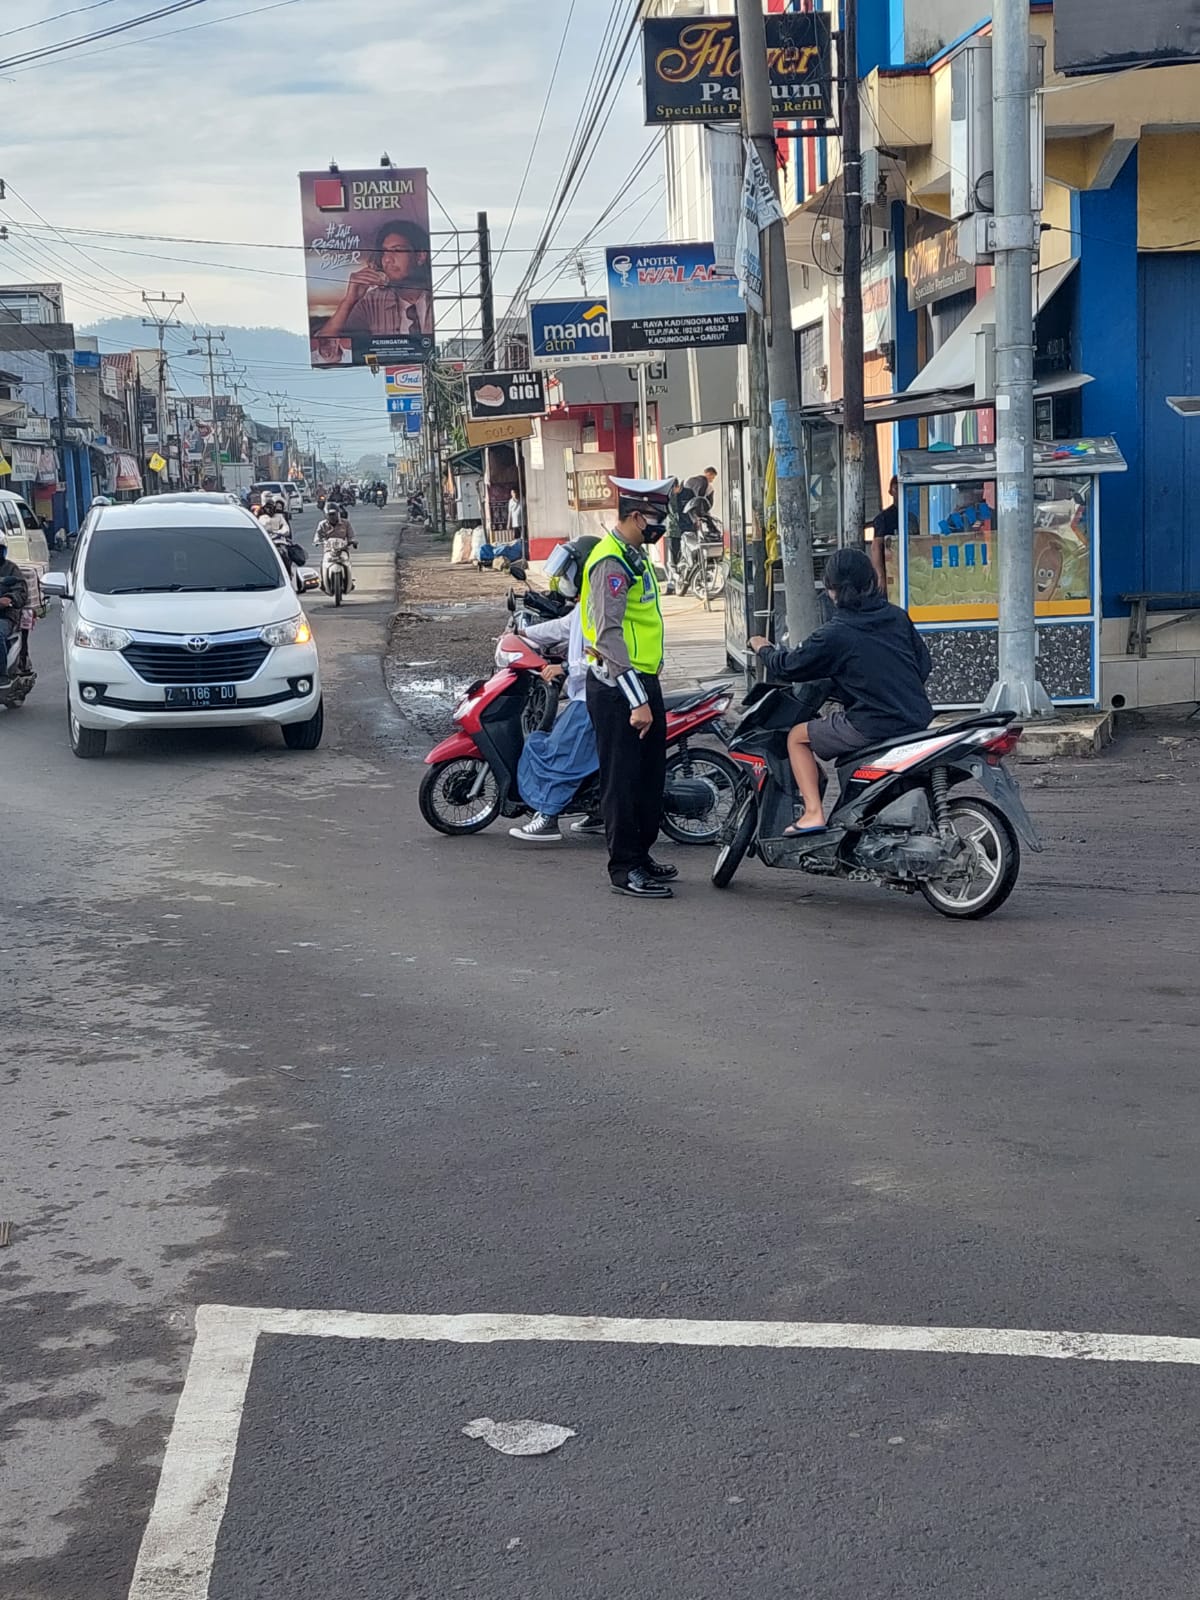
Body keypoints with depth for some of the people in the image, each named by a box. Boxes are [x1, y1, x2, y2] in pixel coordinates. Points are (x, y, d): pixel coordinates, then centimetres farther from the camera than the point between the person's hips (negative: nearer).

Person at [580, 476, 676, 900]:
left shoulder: (635, 555, 15)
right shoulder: (611, 561, -18)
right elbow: (608, 635, -24)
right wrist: (636, 701, -26)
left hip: (642, 680, 10)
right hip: (617, 687, -10)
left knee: (650, 775, 16)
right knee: (623, 779, -4)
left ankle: (641, 854, 27)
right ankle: (625, 869, 2)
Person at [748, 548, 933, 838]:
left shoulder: (834, 635, -10)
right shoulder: (897, 617, 6)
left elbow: (789, 667, -1)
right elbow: (925, 664, 12)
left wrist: (764, 650, 19)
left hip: (873, 726, -7)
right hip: (918, 721, 7)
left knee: (797, 737, 10)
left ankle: (814, 813, -3)